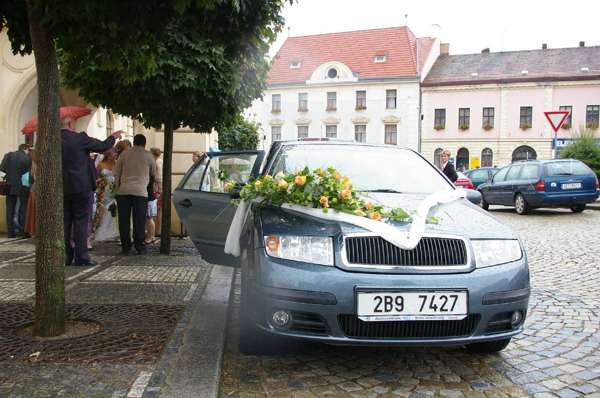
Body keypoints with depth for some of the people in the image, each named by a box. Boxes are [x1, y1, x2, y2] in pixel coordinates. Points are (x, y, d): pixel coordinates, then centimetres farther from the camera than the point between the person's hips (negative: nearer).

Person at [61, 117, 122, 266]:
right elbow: (102, 146, -1)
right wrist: (113, 137, 17)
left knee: (64, 222, 11)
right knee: (80, 222, 0)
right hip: (80, 187, -4)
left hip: (61, 188, 5)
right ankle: (81, 257, 0)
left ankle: (64, 256, 14)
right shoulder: (79, 138, -9)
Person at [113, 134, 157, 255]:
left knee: (124, 221, 6)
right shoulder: (148, 155, 8)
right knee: (139, 221, 1)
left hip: (124, 191, 1)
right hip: (141, 192, -1)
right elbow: (154, 174, 19)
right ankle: (140, 246, 2)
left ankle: (125, 246, 9)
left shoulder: (124, 153, 10)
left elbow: (116, 174, 11)